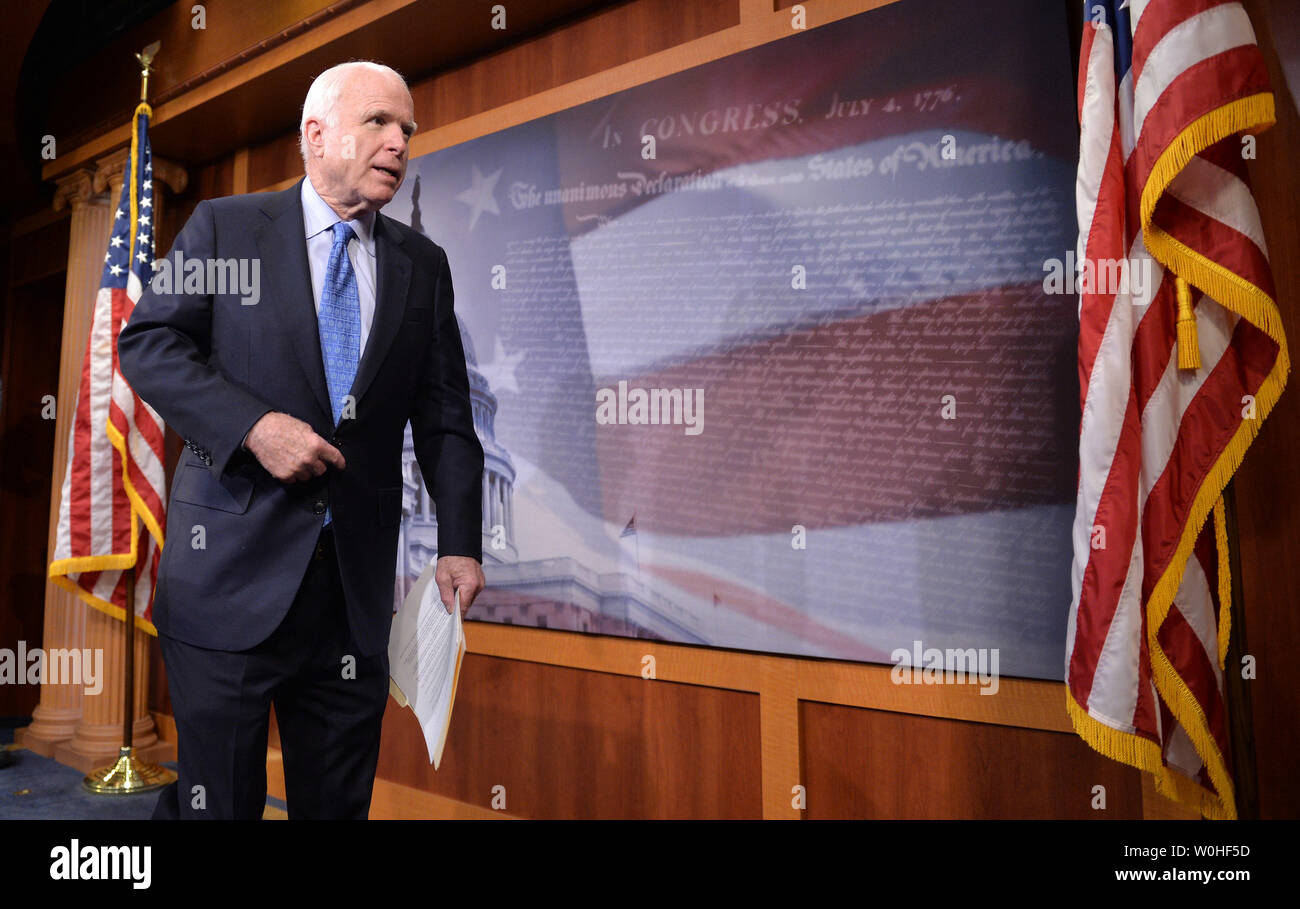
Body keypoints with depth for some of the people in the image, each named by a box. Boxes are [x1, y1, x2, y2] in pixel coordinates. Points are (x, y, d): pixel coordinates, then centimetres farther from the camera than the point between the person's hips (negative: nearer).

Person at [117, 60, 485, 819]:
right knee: (218, 797, 9)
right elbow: (147, 344, -2)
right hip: (232, 567, -2)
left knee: (340, 799, 15)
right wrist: (253, 425, -18)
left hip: (358, 580, 3)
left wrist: (460, 542, -5)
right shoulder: (225, 226, 4)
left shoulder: (423, 265, 9)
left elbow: (445, 415, 5)